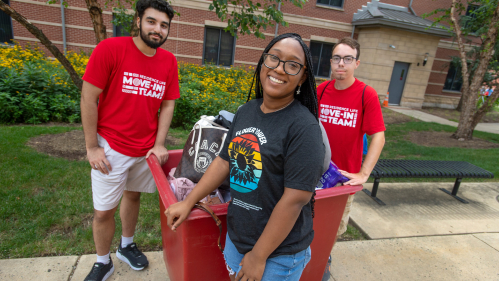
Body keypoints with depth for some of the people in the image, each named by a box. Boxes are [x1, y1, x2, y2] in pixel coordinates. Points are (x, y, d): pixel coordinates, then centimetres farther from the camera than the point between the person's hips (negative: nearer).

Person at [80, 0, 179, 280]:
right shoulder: (110, 48, -12)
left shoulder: (169, 61, -1)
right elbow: (89, 99, -10)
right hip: (111, 148, -3)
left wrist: (159, 144, -3)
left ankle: (127, 246, 44)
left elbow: (167, 105, 4)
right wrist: (92, 148, -9)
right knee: (104, 211, 7)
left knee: (133, 196, 20)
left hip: (147, 149, 4)